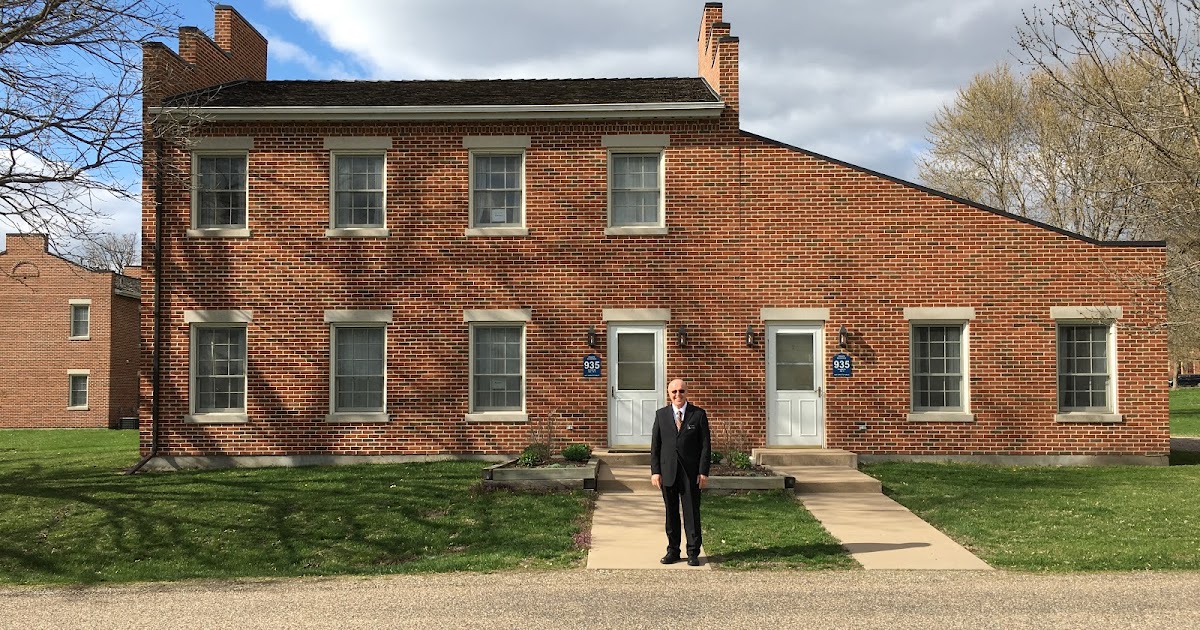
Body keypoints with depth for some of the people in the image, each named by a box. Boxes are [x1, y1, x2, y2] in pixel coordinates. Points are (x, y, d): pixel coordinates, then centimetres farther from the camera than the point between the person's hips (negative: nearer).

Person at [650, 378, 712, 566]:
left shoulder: (699, 414, 0)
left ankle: (693, 552, 11)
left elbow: (706, 445, -1)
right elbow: (655, 445, 6)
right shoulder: (661, 415, 6)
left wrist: (704, 472, -7)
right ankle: (672, 551, 18)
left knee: (692, 513, 3)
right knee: (671, 513, 8)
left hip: (691, 473, -2)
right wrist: (655, 471, -1)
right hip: (668, 472, 2)